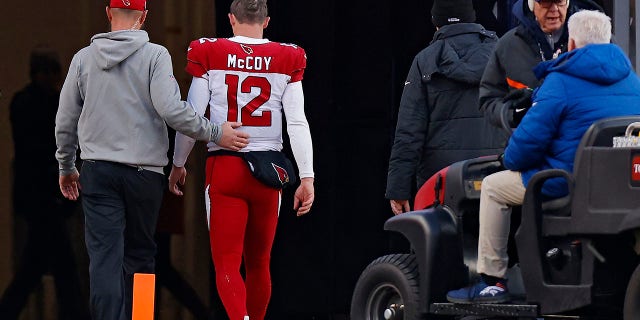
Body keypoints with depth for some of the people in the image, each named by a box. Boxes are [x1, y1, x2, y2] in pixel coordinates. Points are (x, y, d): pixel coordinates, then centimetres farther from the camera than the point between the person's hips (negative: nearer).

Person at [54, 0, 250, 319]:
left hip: (97, 172, 1)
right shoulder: (155, 55, -4)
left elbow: (65, 122, 12)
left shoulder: (83, 58, 6)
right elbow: (170, 109, -17)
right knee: (139, 256, 12)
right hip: (144, 170, -1)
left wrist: (66, 167, 26)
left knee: (104, 257, -5)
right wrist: (216, 133, -7)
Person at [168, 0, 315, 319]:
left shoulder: (209, 55, -1)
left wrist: (178, 164, 13)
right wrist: (307, 178, 2)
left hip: (224, 167, -2)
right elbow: (297, 122, -1)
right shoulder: (288, 59, 2)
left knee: (227, 264, -3)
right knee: (258, 264, 16)